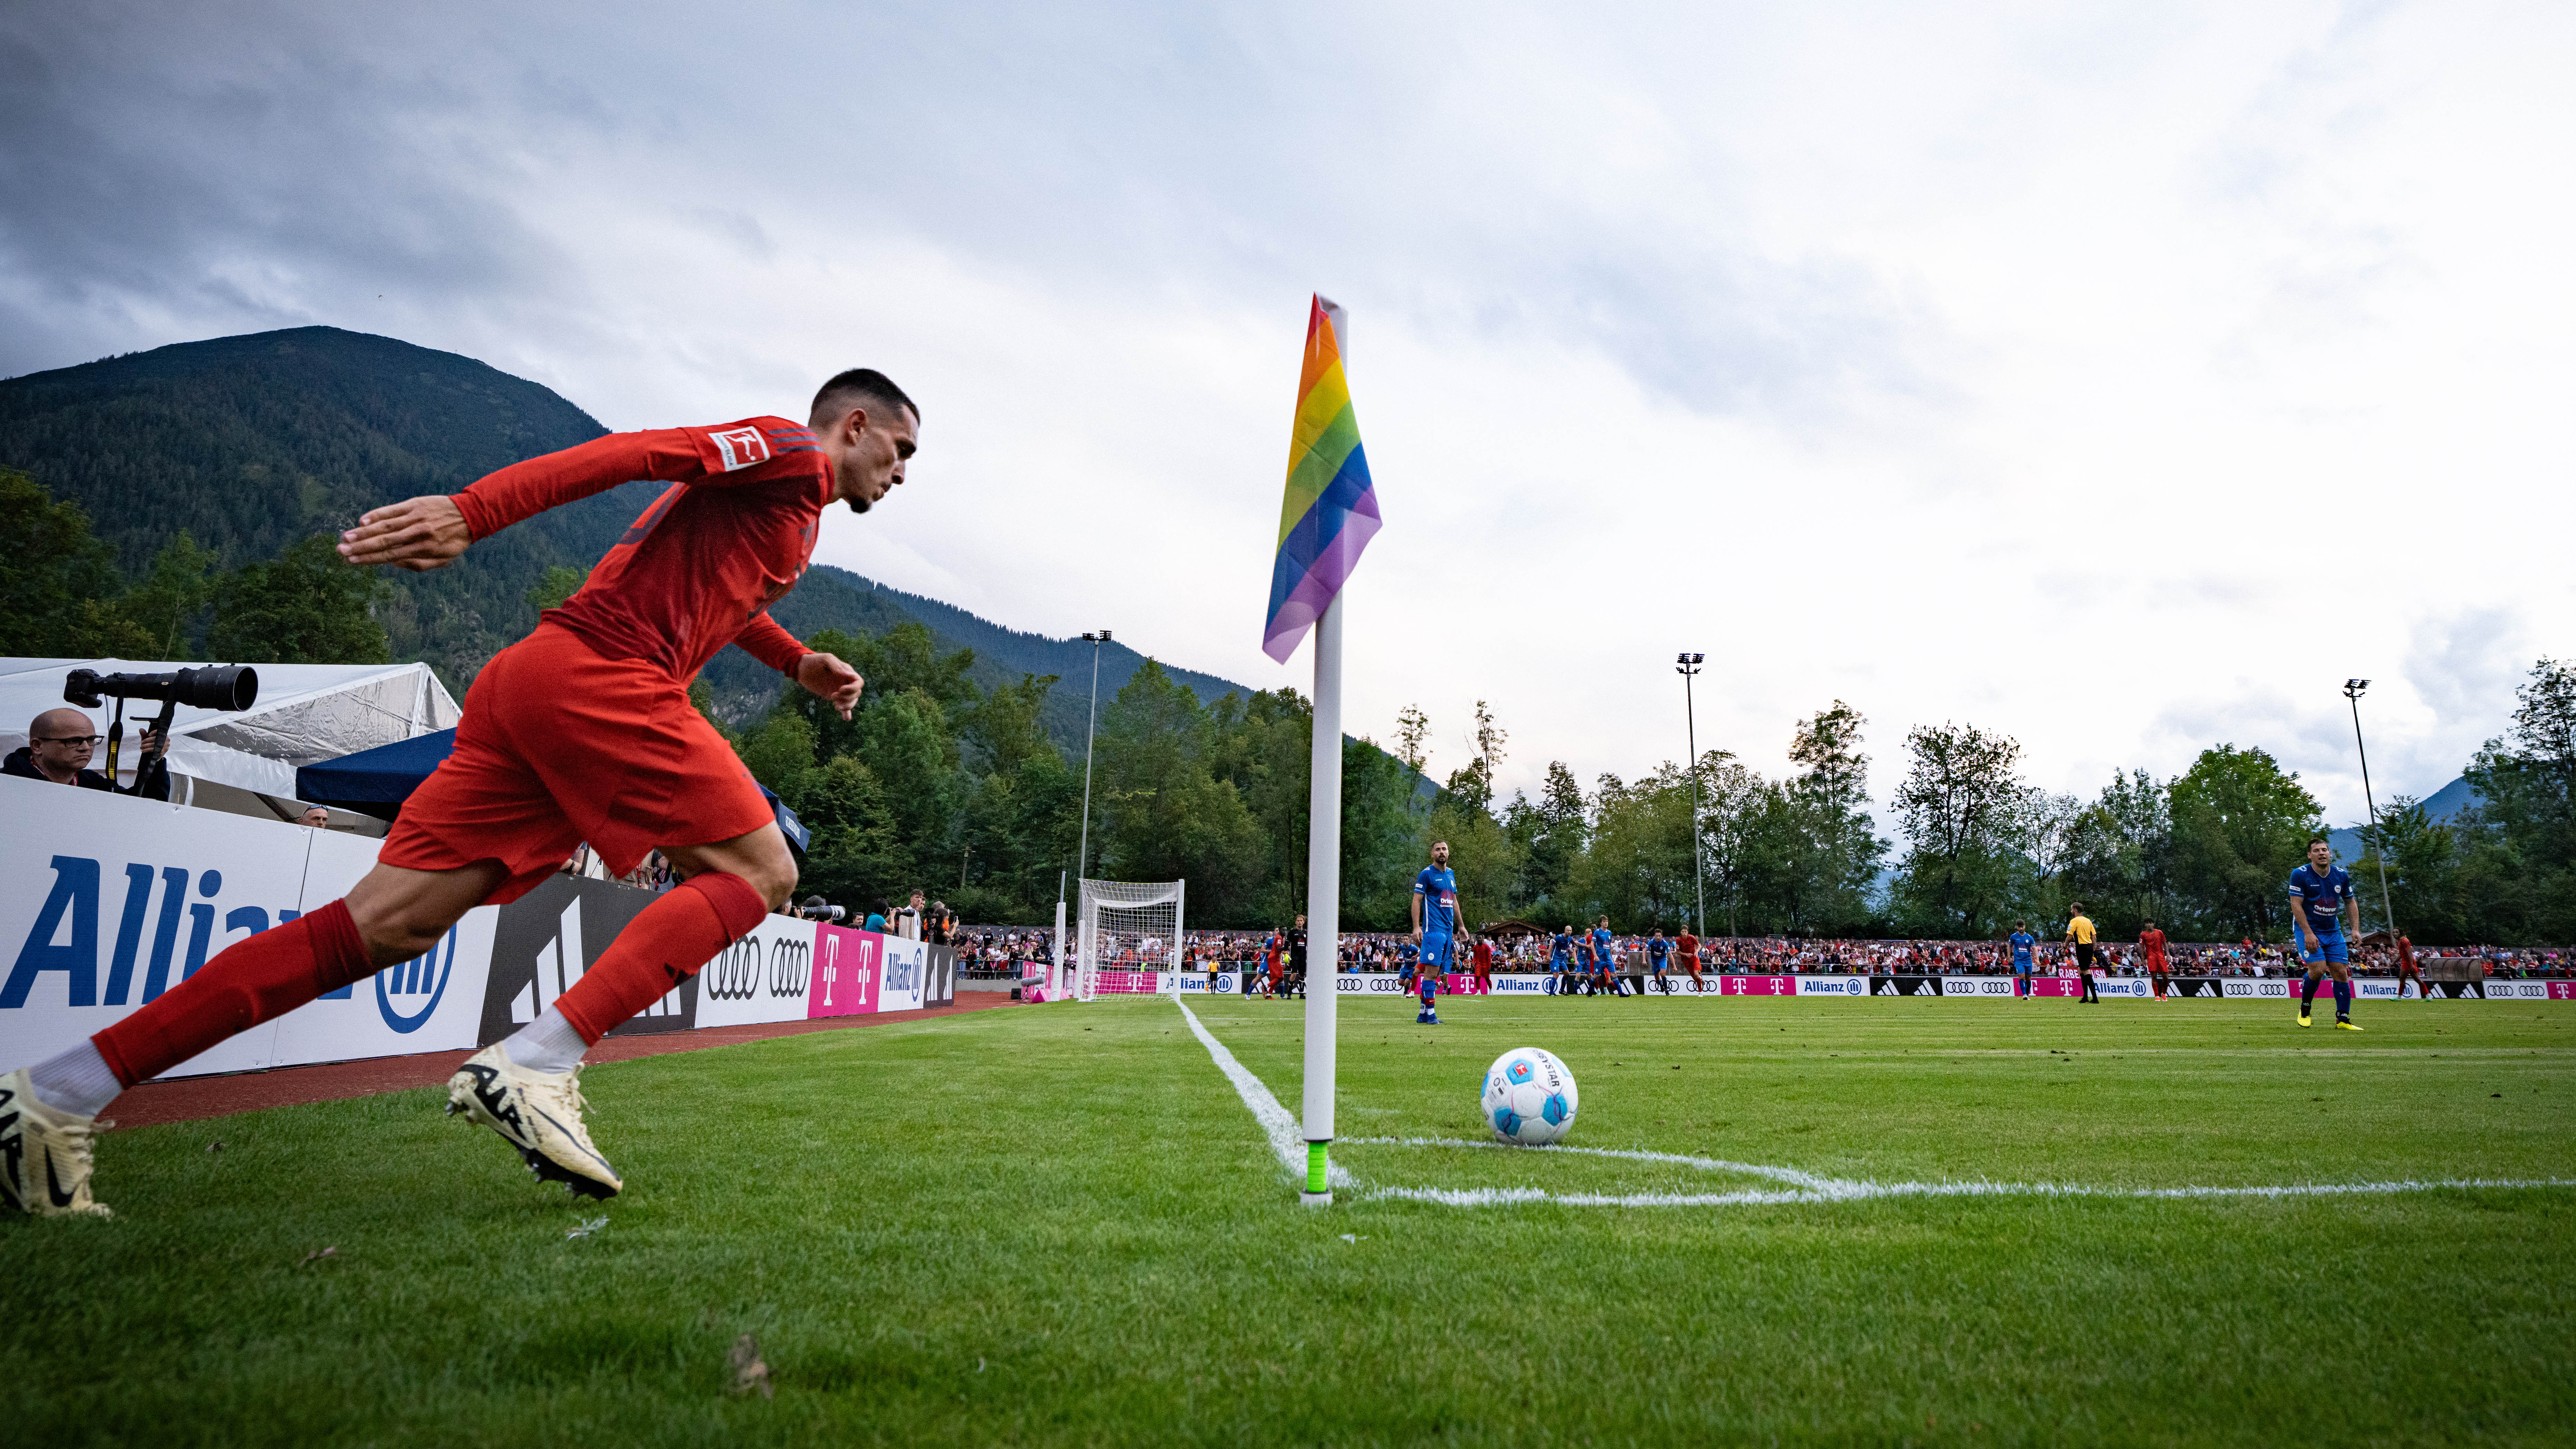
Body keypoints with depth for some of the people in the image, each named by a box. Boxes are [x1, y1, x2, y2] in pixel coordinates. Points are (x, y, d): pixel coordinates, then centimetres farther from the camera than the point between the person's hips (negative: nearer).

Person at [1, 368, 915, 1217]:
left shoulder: (793, 511, 31)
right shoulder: (792, 455, 2)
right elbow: (628, 452, -13)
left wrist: (797, 663, 41)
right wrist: (471, 512, -23)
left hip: (529, 683, 9)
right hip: (597, 677, -9)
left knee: (387, 924, 1)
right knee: (759, 873, -6)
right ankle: (532, 1066, -19)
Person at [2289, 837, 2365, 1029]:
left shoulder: (2341, 875, 2)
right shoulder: (2300, 875, -13)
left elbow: (2351, 902, 14)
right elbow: (2296, 905, -15)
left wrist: (2356, 929, 3)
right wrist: (2308, 933, -21)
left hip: (2333, 932, 5)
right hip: (2307, 929, -5)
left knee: (2341, 972, -2)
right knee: (2318, 968, -19)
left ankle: (2343, 1019, 4)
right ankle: (2305, 1009, 3)